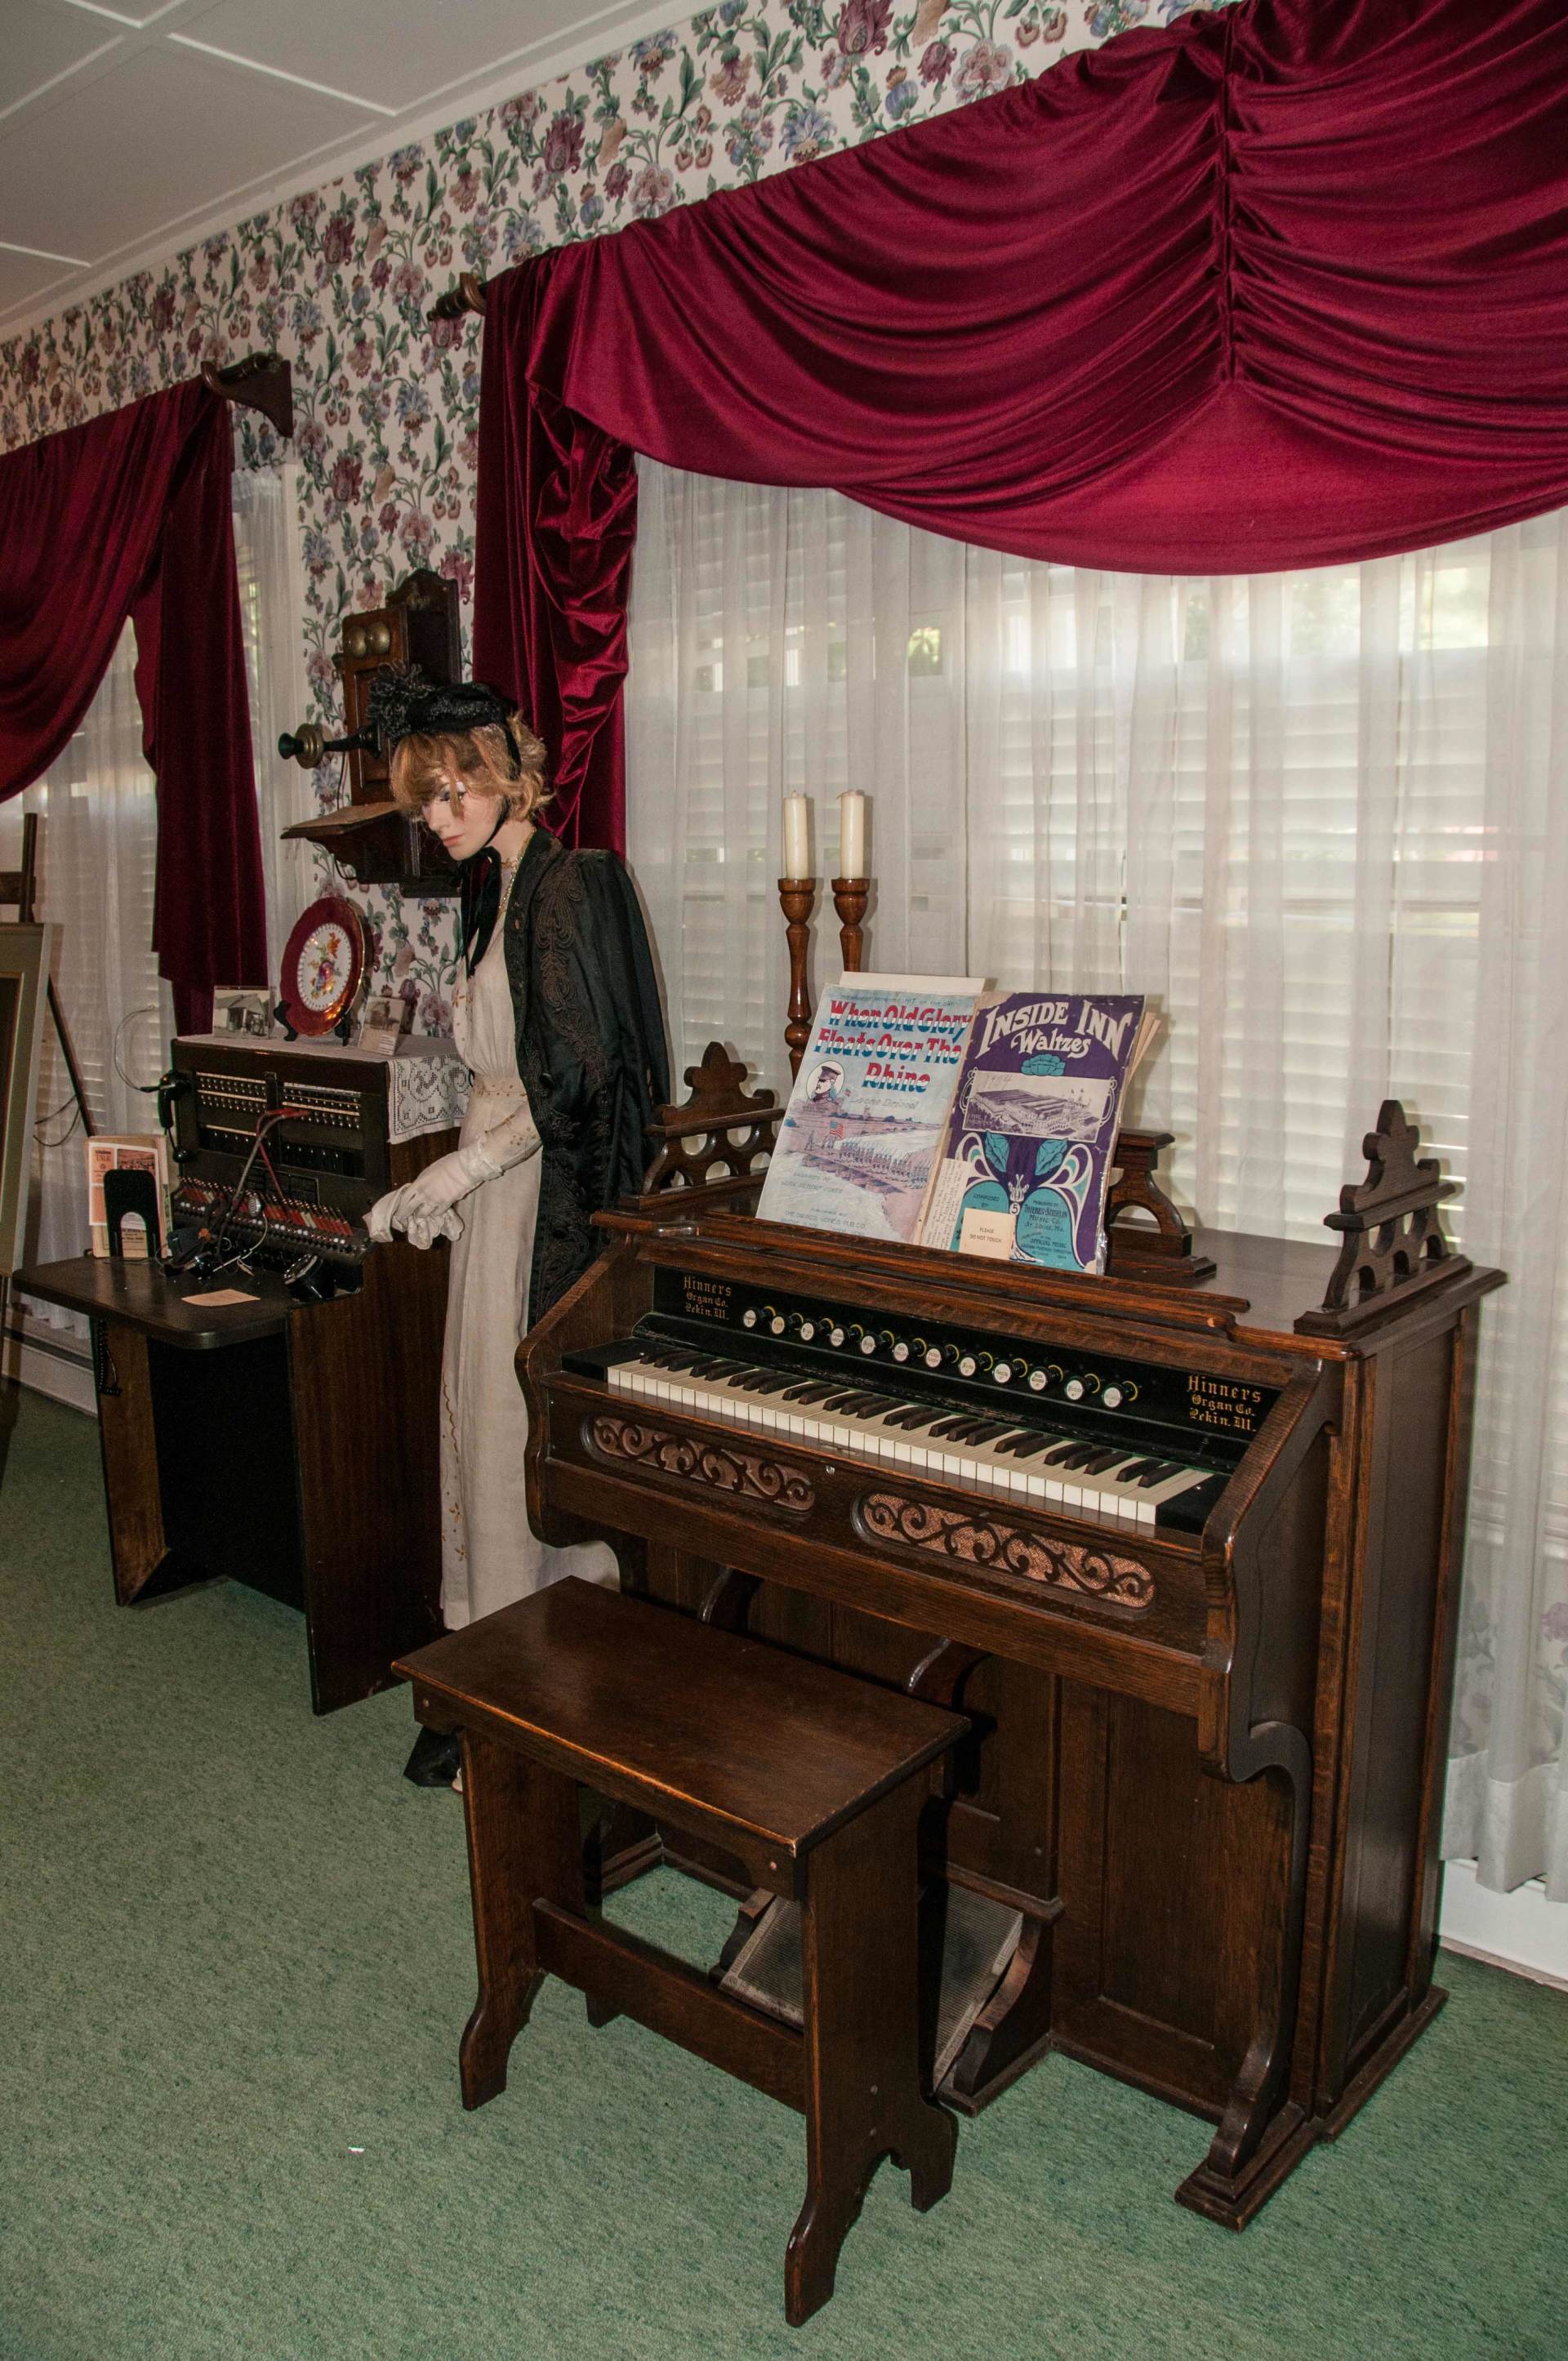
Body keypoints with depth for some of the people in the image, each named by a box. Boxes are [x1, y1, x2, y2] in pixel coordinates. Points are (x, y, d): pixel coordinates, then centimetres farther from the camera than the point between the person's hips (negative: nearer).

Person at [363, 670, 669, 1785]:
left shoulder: (564, 887, -13)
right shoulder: (501, 892, 16)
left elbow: (574, 1075, -19)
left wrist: (456, 1172, -15)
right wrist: (443, 1191, 15)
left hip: (547, 1202, -9)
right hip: (497, 1195, 9)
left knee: (531, 1437, -2)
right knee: (483, 1429, 13)